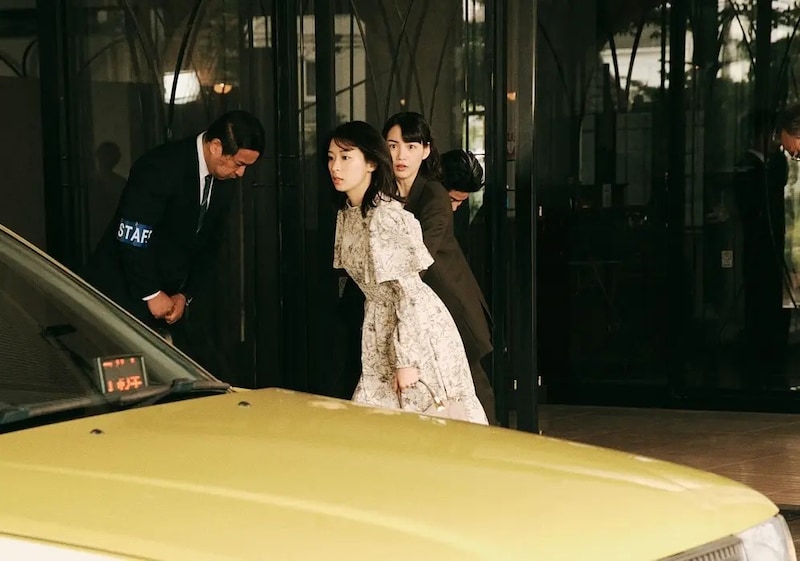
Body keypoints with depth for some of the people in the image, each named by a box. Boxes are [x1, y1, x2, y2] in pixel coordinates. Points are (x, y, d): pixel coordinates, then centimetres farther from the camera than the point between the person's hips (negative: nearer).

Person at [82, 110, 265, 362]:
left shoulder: (223, 187, 3)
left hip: (164, 299, 7)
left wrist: (185, 296, -2)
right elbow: (132, 238, -24)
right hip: (123, 294, -7)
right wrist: (152, 294, -18)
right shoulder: (161, 167, -22)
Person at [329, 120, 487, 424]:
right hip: (382, 329, 8)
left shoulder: (386, 217, -21)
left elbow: (409, 291, -22)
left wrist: (406, 360, -22)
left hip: (417, 327, -8)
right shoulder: (346, 214, 5)